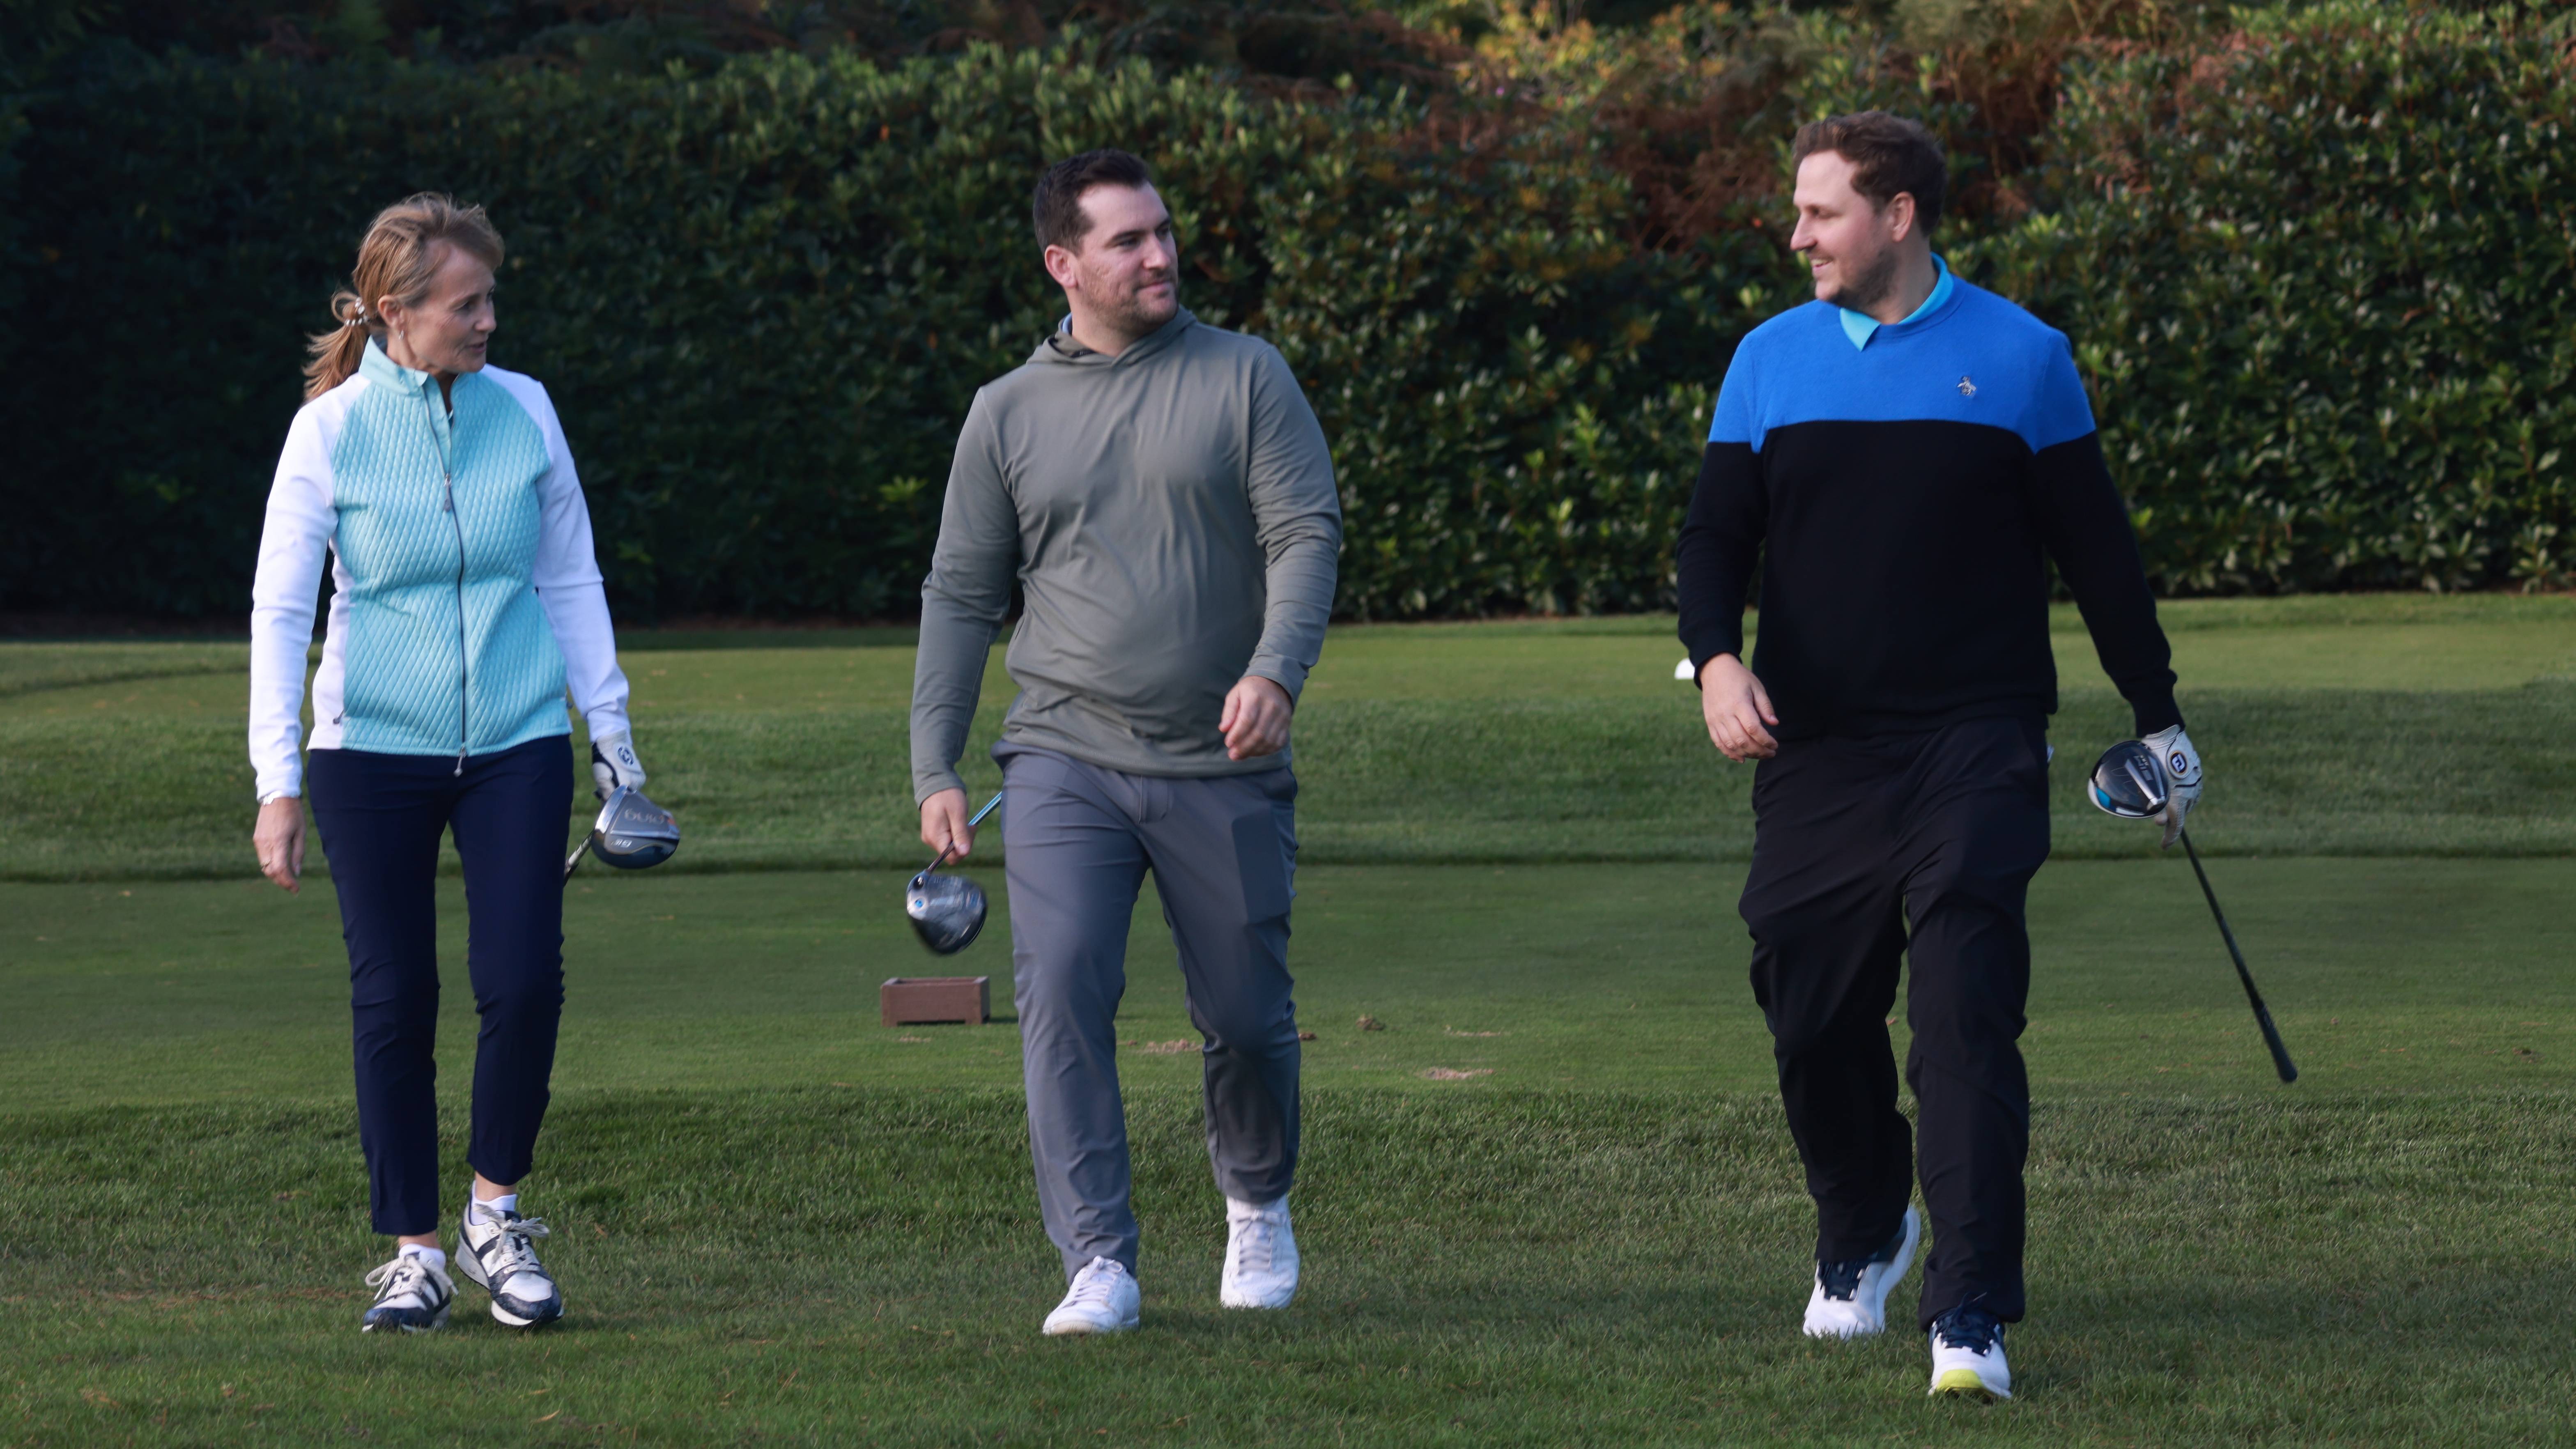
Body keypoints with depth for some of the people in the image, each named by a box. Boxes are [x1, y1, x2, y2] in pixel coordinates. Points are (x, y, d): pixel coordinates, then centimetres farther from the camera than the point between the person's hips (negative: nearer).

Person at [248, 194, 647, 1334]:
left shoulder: (523, 411, 4)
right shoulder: (333, 430, -4)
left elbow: (571, 577, 13)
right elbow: (278, 610, -3)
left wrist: (610, 727, 12)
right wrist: (278, 782, -8)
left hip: (517, 741, 2)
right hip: (375, 749, -2)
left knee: (525, 983, -9)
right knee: (394, 998, 0)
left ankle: (496, 1216, 11)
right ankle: (413, 1250, 11)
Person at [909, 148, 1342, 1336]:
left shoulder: (1243, 378, 3)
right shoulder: (1009, 413, 8)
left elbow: (1307, 532, -5)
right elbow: (961, 595, 11)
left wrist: (1277, 671, -22)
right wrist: (935, 767, 5)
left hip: (1222, 766, 0)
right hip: (1066, 760, 0)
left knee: (1245, 1016, 7)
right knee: (1061, 990, -17)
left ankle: (1257, 1204, 37)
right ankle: (1099, 1263, -16)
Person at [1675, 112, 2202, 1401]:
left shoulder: (2019, 357, 2)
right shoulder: (1771, 360, 8)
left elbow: (2093, 547, 8)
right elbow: (1714, 535, 9)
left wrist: (2159, 718, 12)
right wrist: (1717, 658, -12)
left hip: (1976, 747, -3)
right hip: (1816, 750, 3)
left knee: (1966, 1017, -12)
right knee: (1812, 1016, 8)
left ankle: (1969, 1317, -13)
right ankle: (1861, 1239, 35)